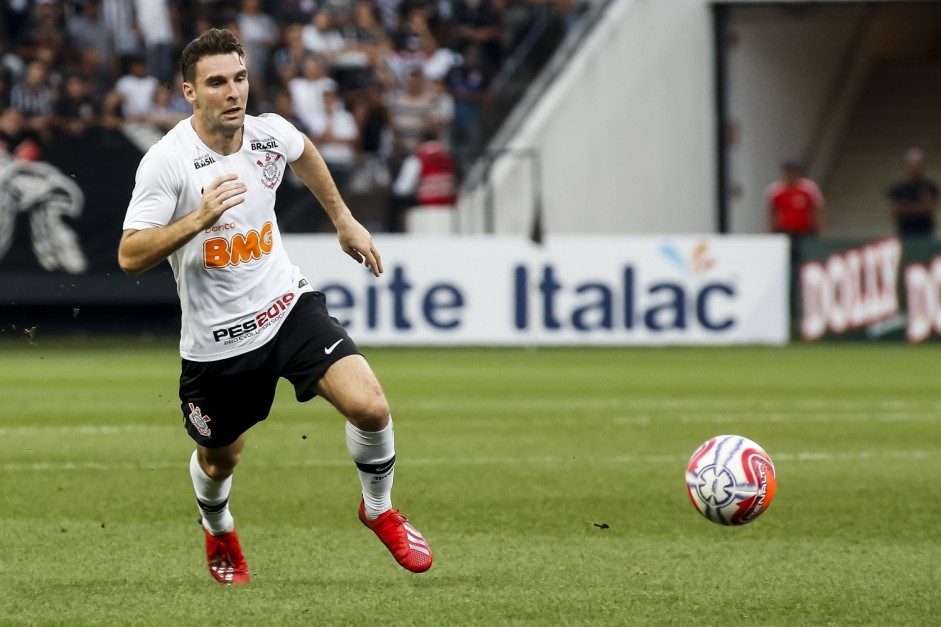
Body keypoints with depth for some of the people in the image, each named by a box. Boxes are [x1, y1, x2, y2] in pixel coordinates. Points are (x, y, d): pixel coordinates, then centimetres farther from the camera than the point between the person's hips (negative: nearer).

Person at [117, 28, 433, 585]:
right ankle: (219, 533, 54)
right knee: (220, 459, 17)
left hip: (288, 306, 3)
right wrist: (199, 218, -37)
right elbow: (130, 257, -25)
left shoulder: (271, 133, -7)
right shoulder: (167, 162, -21)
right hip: (217, 340, -3)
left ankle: (378, 509, 12)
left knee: (370, 407, -17)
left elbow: (304, 153, 20)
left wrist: (344, 220, 26)